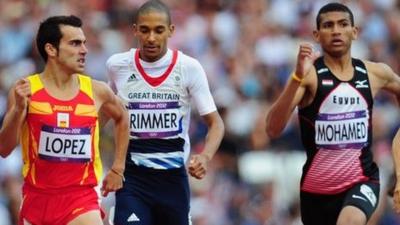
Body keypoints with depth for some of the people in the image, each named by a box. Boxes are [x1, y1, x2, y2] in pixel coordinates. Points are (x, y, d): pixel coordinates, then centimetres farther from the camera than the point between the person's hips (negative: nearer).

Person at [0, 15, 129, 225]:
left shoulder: (96, 91, 0)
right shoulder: (25, 90, -6)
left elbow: (122, 118, 22)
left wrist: (118, 168, 19)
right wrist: (19, 109, -25)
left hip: (82, 199, -1)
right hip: (37, 198, 1)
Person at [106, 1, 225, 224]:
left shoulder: (189, 68, -6)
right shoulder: (117, 65, -1)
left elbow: (215, 122, -2)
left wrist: (205, 157, -21)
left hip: (173, 176, 1)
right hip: (133, 176, -1)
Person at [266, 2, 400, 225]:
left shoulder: (375, 73, 0)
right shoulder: (309, 74, -11)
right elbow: (273, 130, -25)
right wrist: (298, 77, -36)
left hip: (362, 180, 0)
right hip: (317, 187, 0)